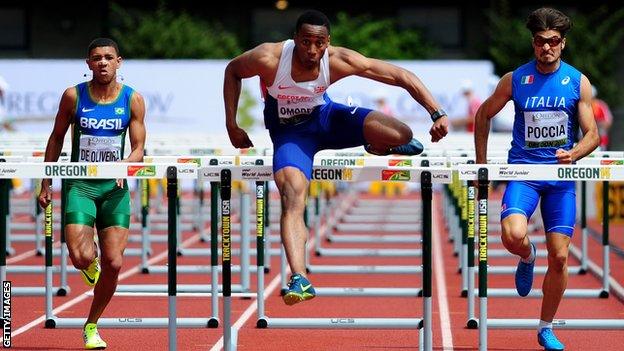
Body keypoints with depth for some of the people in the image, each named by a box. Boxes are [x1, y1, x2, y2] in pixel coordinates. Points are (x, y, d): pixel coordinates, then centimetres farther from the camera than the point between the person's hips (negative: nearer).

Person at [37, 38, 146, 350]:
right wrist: (46, 183, 6)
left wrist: (125, 167, -22)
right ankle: (89, 261, 22)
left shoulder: (132, 100, -1)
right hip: (79, 184, -1)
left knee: (113, 263, -5)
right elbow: (56, 138, 8)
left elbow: (138, 148, 0)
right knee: (80, 257, -18)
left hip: (115, 186, 1)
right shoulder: (73, 96, -2)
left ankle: (91, 325, 15)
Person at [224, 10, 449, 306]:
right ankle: (299, 278, -37)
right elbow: (232, 71, -7)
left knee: (401, 135, -19)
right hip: (289, 131, -2)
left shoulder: (339, 61, -25)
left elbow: (400, 76, -20)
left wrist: (437, 114, -25)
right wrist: (232, 126, -9)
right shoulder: (269, 59, -29)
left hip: (325, 117, 2)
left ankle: (379, 147, 21)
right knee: (292, 198, -28)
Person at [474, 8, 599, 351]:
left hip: (560, 175, 1)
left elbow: (592, 134, 1)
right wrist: (481, 163, 9)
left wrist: (574, 154, -20)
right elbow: (483, 115, 13)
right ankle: (527, 257, 12)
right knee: (512, 234, -27)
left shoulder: (578, 82, 1)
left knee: (559, 256, 0)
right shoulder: (515, 79, -1)